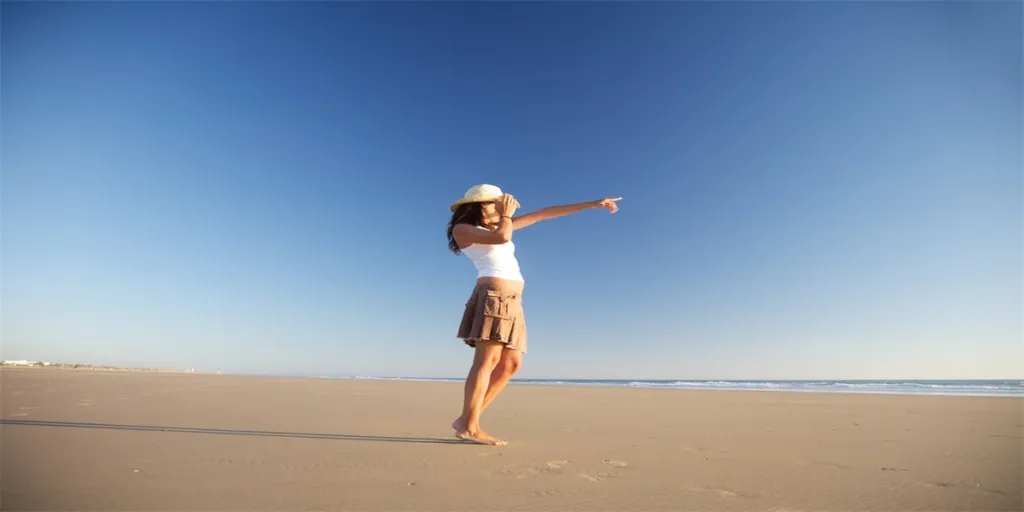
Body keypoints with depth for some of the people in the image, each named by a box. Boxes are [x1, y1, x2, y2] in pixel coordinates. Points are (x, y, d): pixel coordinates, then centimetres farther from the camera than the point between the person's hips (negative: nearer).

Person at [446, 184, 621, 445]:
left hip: (511, 302, 8)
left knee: (510, 364, 1)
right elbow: (501, 237, -15)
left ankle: (466, 421, 4)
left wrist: (593, 204, 24)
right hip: (493, 296, -8)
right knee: (487, 360, -15)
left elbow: (543, 214, 22)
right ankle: (470, 426, -12)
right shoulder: (462, 229, 5)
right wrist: (507, 215, 7)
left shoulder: (498, 225, 24)